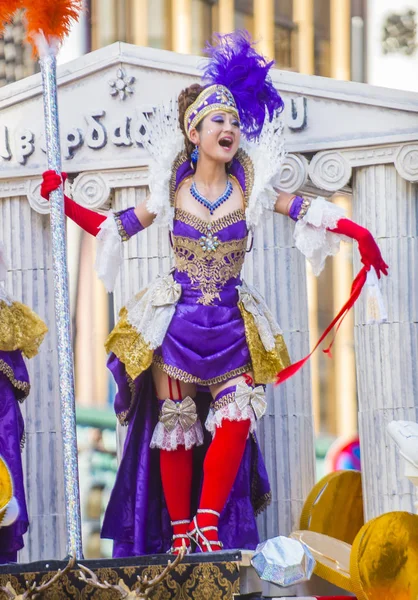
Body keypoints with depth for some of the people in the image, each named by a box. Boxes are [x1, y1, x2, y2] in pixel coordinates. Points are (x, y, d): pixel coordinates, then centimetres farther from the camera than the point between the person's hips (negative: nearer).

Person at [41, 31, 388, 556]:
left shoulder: (250, 189, 0)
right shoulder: (173, 192, 0)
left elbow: (308, 212, -2)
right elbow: (112, 227, 6)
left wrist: (357, 233, -14)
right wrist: (62, 200, -2)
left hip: (231, 325, 1)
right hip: (177, 320, -1)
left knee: (236, 417, -15)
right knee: (175, 424, -1)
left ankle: (208, 526, -8)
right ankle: (180, 533, 8)